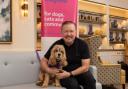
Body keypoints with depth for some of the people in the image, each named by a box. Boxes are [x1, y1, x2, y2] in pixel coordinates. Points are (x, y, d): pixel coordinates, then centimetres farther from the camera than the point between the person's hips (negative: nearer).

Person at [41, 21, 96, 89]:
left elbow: (85, 66, -10)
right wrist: (48, 70, -21)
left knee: (91, 81, -29)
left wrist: (69, 74, -21)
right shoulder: (57, 45, -8)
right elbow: (43, 61, 1)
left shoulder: (83, 45, -8)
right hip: (64, 73, -1)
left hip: (80, 72, 1)